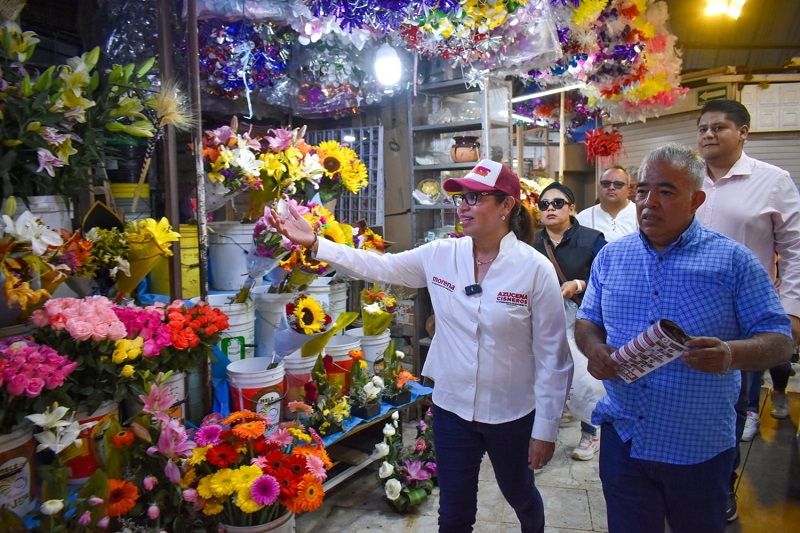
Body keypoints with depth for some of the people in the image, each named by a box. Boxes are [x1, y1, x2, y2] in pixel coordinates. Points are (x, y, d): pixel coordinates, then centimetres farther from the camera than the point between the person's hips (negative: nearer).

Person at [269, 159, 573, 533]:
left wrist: (546, 428, -8)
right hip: (451, 408, 2)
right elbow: (377, 266, -3)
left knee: (521, 497, 26)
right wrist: (313, 242, -11)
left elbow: (552, 356, -12)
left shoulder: (535, 269, -16)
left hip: (511, 414, -2)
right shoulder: (439, 255, -6)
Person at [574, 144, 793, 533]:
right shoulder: (610, 256, 3)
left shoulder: (733, 260, -6)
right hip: (622, 438, 2)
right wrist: (593, 348, -12)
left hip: (699, 447, -2)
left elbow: (780, 340, -6)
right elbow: (587, 321, 11)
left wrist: (731, 354, -27)